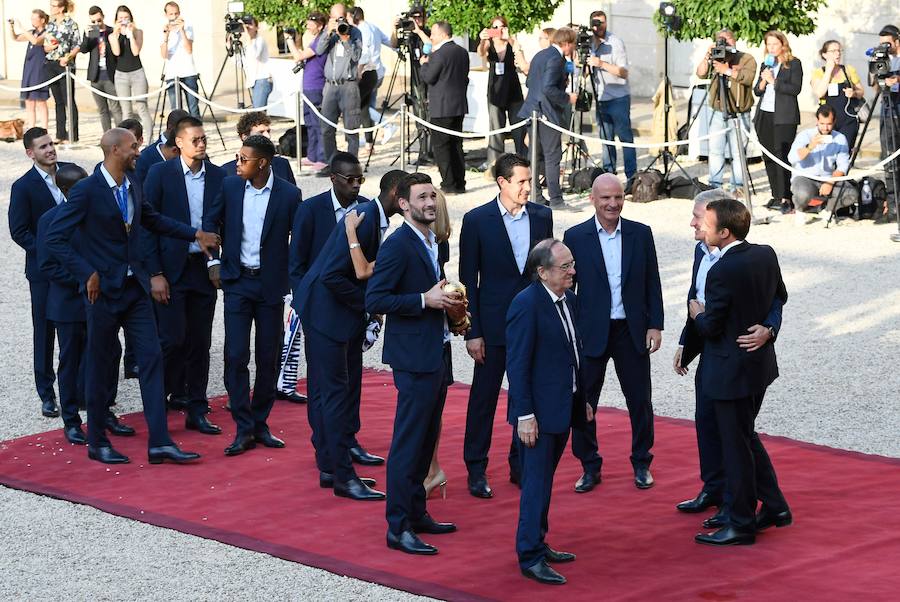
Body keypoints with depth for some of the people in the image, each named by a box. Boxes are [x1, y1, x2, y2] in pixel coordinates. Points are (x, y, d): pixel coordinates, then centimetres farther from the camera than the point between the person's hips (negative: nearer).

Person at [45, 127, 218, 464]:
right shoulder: (87, 191, -13)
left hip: (136, 288, 6)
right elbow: (55, 238, -14)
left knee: (151, 359, -1)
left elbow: (153, 221, 27)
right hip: (104, 290, -6)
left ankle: (159, 443, -1)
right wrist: (87, 274, -18)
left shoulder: (132, 187, 8)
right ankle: (97, 443, 17)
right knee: (100, 366, 4)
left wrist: (195, 234, 22)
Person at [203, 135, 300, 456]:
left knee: (268, 358, 6)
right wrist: (213, 262, 5)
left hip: (271, 285, -1)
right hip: (237, 281, 1)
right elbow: (211, 221, 13)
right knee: (236, 356, -6)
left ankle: (260, 424, 19)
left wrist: (294, 279, 0)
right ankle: (244, 430, -2)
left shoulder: (289, 194, -7)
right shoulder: (230, 185, 0)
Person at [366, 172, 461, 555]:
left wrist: (446, 302, 7)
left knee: (426, 440, 16)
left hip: (436, 353, 9)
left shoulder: (432, 243, 15)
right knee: (408, 443, -7)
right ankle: (398, 528, -4)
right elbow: (375, 300, -20)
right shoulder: (397, 245, -14)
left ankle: (416, 513, 26)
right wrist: (425, 300, -22)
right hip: (414, 356, -9)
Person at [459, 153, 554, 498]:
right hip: (494, 324, -3)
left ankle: (521, 465, 21)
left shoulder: (542, 216, 3)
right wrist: (473, 333, -9)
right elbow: (468, 280, -6)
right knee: (483, 397, 4)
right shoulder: (477, 221, -8)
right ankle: (476, 470, 13)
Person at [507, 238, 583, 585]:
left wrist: (583, 398, 16)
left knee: (544, 479, 17)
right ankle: (530, 558, 3)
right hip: (539, 411, -8)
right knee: (536, 484, -3)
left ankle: (537, 544, 27)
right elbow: (517, 364, -18)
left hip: (563, 407, 8)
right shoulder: (526, 304, -18)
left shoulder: (569, 299, 7)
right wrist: (524, 415, -19)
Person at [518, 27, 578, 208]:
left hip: (533, 111, 9)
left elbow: (529, 83, 19)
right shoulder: (556, 58, -16)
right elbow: (549, 88, -24)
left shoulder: (539, 55, 13)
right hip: (548, 112, -9)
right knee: (553, 156, -6)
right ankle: (555, 200, -6)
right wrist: (567, 98, -13)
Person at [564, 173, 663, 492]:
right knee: (583, 402, 3)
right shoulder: (575, 237, -3)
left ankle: (641, 464, 23)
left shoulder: (641, 234, 2)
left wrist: (655, 326, -1)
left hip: (632, 331, 1)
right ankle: (590, 467, 16)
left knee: (639, 400, 8)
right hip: (591, 333, -1)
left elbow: (652, 284, 5)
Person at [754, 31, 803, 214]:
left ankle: (785, 198, -13)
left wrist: (774, 82, -12)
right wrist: (763, 81, -3)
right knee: (768, 157, 5)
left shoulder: (793, 64, 1)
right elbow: (757, 91, 17)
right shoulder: (765, 64, 19)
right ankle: (776, 196, 12)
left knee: (781, 156, -12)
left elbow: (795, 88, -11)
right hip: (765, 116, 6)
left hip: (784, 117, -6)